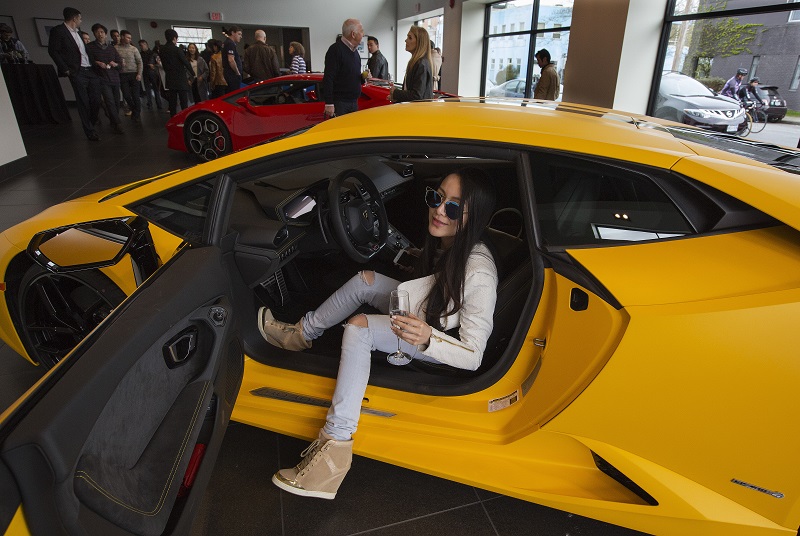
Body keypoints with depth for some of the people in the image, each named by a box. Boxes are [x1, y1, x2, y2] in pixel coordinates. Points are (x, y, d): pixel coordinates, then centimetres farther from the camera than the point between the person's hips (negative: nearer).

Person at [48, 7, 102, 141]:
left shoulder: (78, 33, 20)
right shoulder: (58, 30, -2)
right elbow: (53, 51, -6)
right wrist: (66, 69, -11)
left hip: (91, 71, 7)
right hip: (77, 73, -7)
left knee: (96, 100, 2)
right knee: (83, 103, -4)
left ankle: (92, 124, 20)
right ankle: (90, 132, 0)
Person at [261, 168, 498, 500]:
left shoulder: (478, 273, -33)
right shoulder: (444, 239, -11)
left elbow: (473, 357, -31)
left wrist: (427, 338, -45)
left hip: (444, 344, -8)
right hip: (422, 317, 8)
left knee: (360, 326, -27)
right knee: (365, 280, -2)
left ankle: (336, 444, -22)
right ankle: (301, 334, 14)